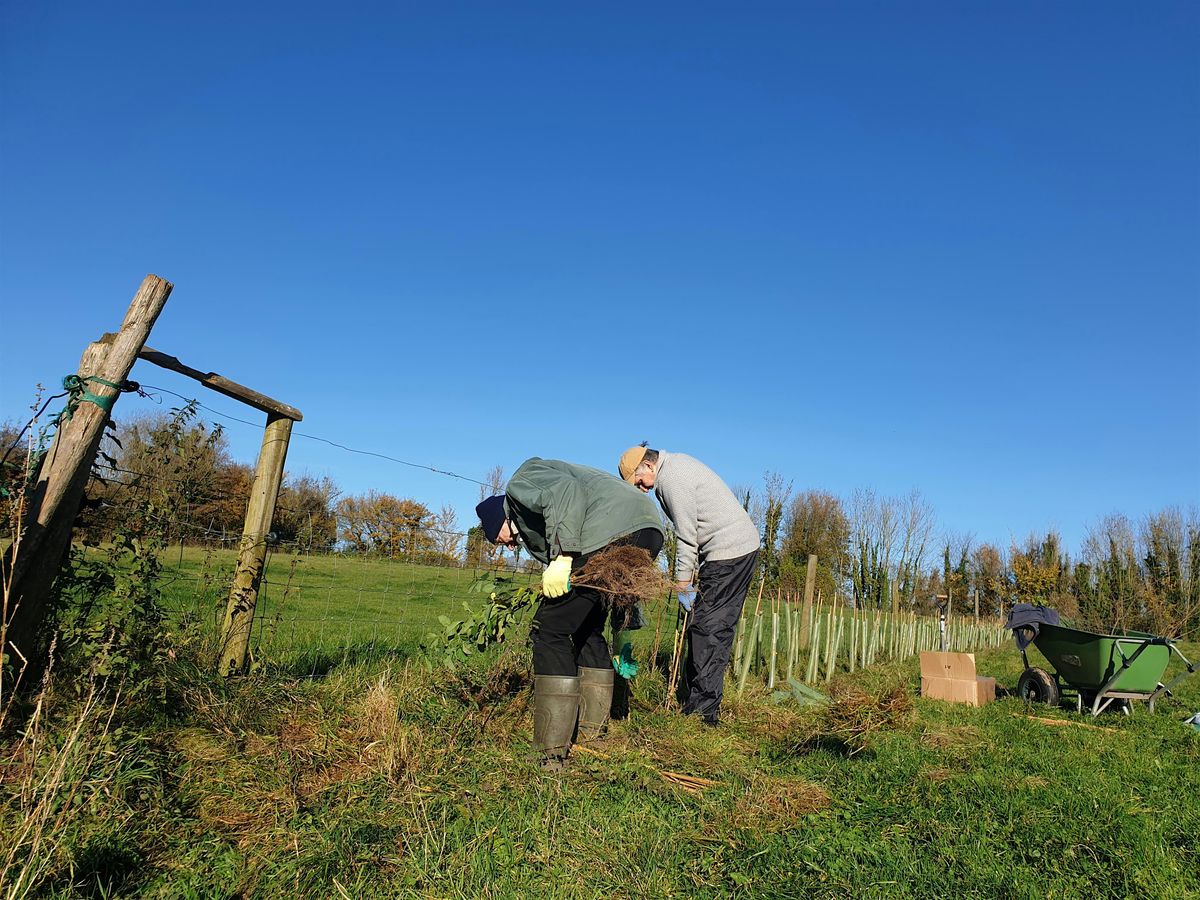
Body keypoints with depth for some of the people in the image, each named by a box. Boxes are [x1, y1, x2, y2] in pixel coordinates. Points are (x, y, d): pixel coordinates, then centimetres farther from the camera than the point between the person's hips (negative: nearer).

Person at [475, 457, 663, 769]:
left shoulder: (520, 484, 13)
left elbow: (565, 491, -11)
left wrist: (561, 558, -15)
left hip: (612, 533, -10)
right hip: (648, 533, 10)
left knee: (550, 629, -1)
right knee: (588, 628, 24)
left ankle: (553, 754, -1)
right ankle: (591, 735, 31)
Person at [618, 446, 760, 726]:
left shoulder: (672, 479, -15)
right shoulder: (676, 462, 15)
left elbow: (687, 537, -15)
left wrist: (682, 583, -8)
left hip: (727, 552, -10)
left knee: (706, 627, -8)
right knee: (721, 626, 11)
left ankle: (702, 709, -5)